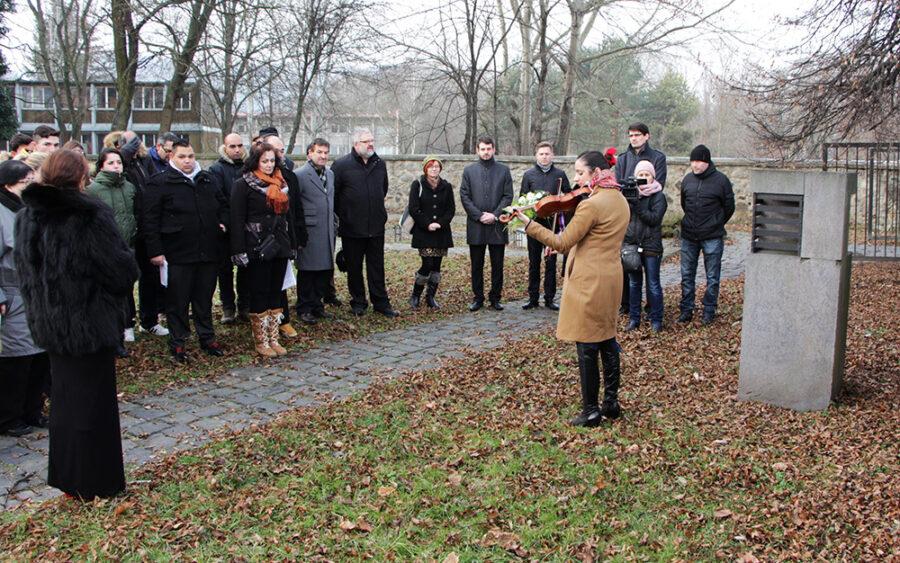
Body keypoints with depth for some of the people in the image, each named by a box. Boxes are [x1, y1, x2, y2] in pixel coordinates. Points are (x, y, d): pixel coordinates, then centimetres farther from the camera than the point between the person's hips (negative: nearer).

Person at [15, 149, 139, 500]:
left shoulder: (27, 217, 3)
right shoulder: (90, 216, -20)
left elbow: (24, 271, 12)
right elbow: (122, 271, -19)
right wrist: (128, 260, 3)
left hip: (49, 323, 7)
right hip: (91, 324, -6)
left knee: (64, 398, 20)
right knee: (94, 401, 6)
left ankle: (65, 476, 32)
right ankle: (97, 482, 16)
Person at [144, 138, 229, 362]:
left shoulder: (206, 180, 13)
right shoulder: (160, 182, -4)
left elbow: (223, 205, 27)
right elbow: (150, 219, -6)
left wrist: (223, 222, 7)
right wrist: (155, 251, -11)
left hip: (208, 251, 5)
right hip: (178, 253, -5)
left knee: (205, 298, 14)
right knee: (177, 300, 4)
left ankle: (207, 337, 26)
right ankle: (177, 343, 15)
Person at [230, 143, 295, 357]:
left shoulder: (281, 184, 13)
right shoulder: (243, 185, -5)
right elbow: (237, 220, -9)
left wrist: (292, 244, 14)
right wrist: (239, 251, -15)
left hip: (279, 247, 6)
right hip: (257, 249, -6)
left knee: (276, 293, 10)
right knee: (259, 294, 1)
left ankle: (273, 339, 18)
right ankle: (261, 341, 11)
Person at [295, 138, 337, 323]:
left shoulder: (330, 174, 13)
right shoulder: (300, 175, -8)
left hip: (327, 232, 6)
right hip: (309, 233, -6)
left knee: (325, 270, 10)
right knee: (307, 272, 2)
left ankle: (317, 306, 22)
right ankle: (304, 309, 13)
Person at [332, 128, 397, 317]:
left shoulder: (379, 164, 8)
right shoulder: (341, 165, -7)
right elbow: (333, 194, -3)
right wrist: (342, 215, 2)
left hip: (376, 226, 3)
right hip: (352, 229, -3)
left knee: (377, 267, 9)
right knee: (354, 268, 8)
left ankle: (381, 303, 16)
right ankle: (358, 303, 21)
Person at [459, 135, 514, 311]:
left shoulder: (504, 171, 7)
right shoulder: (469, 171, 7)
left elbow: (508, 196, 2)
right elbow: (464, 197, 1)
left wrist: (495, 215, -10)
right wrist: (479, 215, -9)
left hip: (497, 225, 0)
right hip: (475, 225, 0)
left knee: (497, 265, 5)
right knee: (477, 265, 7)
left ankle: (495, 298, 14)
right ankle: (478, 297, 16)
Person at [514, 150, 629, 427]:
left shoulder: (591, 205, -19)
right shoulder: (620, 201, 9)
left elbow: (562, 243, -15)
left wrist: (528, 223, -11)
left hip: (588, 283, -9)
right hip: (611, 278, 9)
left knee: (587, 348, 1)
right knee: (607, 340, 18)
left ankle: (591, 411, 10)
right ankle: (611, 403, 27)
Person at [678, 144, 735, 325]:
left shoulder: (721, 180, -8)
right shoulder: (687, 179, 4)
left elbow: (729, 208, 2)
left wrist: (715, 224, 10)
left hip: (712, 238, -4)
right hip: (688, 236, 4)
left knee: (712, 277, 5)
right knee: (687, 275, 9)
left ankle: (709, 311, 16)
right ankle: (686, 310, 18)